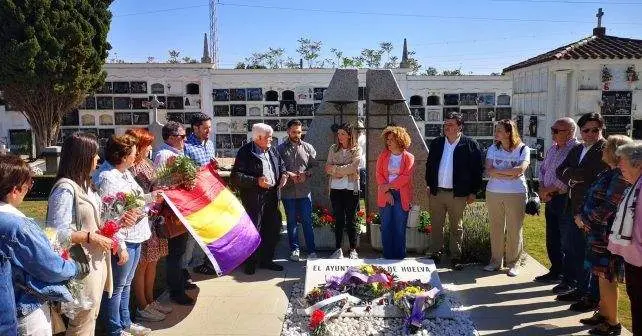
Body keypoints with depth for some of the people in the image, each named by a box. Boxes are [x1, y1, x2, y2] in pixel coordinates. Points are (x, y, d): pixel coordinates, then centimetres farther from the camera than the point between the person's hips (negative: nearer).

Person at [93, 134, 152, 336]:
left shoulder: (124, 172, 7)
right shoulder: (107, 178, -22)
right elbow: (108, 217, -25)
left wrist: (152, 197, 8)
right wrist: (120, 247, -25)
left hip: (135, 237, 10)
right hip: (122, 241, -10)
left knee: (126, 284, 22)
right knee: (116, 288, 7)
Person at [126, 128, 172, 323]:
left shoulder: (146, 163, 9)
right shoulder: (130, 169, -18)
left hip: (154, 220, 9)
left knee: (152, 261, 17)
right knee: (142, 264, 5)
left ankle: (150, 300, 31)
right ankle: (142, 307, 19)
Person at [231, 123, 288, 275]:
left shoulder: (272, 150, 10)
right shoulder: (245, 152, -12)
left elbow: (281, 164, 26)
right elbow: (236, 176, -17)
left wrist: (284, 174, 4)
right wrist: (256, 181, -24)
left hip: (272, 195, 7)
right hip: (254, 198, -7)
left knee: (273, 228, 13)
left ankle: (266, 259, 28)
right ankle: (250, 262, 17)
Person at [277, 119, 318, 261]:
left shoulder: (308, 147, 6)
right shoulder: (281, 148, 5)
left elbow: (314, 166, 6)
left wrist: (306, 173, -12)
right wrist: (288, 174, -15)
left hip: (304, 191, 0)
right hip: (287, 192, 0)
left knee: (307, 221, 1)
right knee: (291, 222, 9)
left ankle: (311, 250, 8)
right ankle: (294, 249, 19)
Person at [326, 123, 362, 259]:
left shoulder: (357, 149, -1)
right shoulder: (333, 149, 7)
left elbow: (353, 168, -15)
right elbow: (328, 168, -1)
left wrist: (335, 169, -10)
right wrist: (344, 170, -13)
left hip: (351, 189, -2)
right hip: (335, 189, 2)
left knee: (350, 220, 4)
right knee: (338, 220, 8)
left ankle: (353, 250, 12)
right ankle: (338, 249, 15)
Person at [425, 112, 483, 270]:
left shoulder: (470, 144, -4)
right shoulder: (436, 143, 7)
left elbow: (477, 169, -3)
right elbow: (429, 165, 15)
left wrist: (473, 192, -5)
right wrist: (429, 185, 9)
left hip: (458, 194, -3)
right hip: (436, 192, 3)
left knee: (456, 227, 8)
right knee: (436, 226, 10)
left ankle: (455, 257, 18)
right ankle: (435, 255, 22)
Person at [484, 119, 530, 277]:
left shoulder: (523, 149, -1)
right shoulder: (493, 149, 7)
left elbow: (520, 169, -17)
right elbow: (489, 171, -5)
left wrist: (497, 171, -10)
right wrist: (510, 174, -13)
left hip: (516, 194, -2)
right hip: (493, 193, 3)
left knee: (515, 229, 2)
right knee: (495, 228, 7)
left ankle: (513, 263, 14)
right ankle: (495, 261, 18)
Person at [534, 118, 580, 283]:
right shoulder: (552, 149, 13)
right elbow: (542, 170, 19)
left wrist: (547, 190, -12)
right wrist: (542, 189, 2)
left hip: (566, 200, -8)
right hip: (550, 200, 8)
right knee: (552, 238, 16)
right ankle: (556, 271, 29)